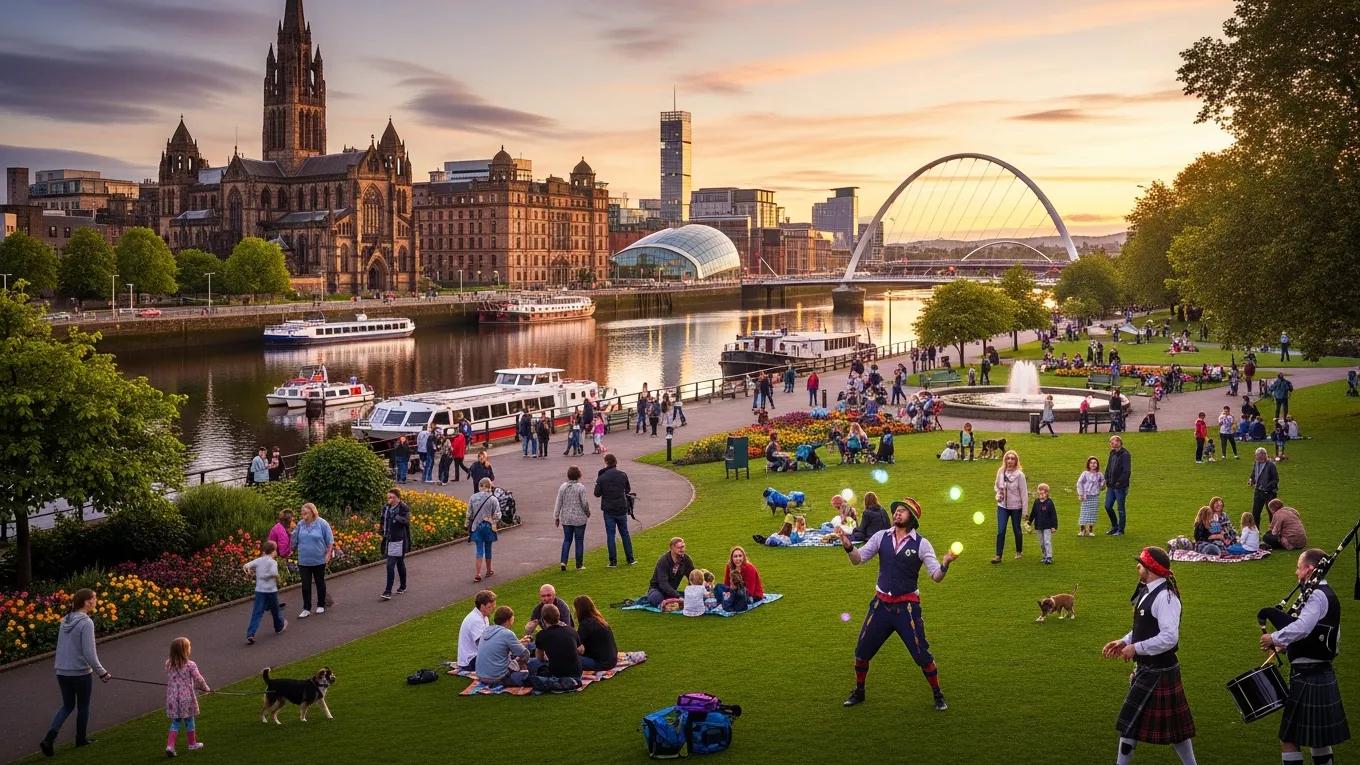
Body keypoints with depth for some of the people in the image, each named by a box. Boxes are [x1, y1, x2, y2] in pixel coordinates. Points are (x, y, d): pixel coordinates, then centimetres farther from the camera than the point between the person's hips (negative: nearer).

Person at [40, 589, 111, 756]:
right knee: (83, 707, 16)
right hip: (81, 673, -6)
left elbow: (64, 647, 13)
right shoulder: (86, 623, -19)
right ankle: (81, 738, 32)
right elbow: (89, 653, -21)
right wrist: (102, 673, -11)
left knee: (67, 706, 19)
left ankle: (49, 737, 2)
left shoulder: (65, 620, 3)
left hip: (62, 673, 6)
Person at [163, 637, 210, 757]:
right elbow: (199, 679, -7)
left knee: (175, 722, 13)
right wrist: (206, 688, 12)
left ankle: (170, 746, 1)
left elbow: (169, 680, 11)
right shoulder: (190, 665, -15)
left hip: (172, 698, 4)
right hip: (186, 697, -4)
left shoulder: (168, 664, -2)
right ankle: (192, 744, 28)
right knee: (189, 720, 14)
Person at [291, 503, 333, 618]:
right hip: (304, 560, 2)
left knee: (320, 583, 13)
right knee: (306, 585, 2)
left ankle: (321, 605, 27)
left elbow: (330, 541, -5)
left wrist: (328, 553, -12)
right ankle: (306, 609, 9)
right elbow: (295, 540, 11)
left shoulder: (322, 523, -9)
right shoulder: (300, 524, 1)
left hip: (319, 560, -2)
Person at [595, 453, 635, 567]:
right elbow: (628, 490, 5)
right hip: (622, 509, 2)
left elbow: (597, 493, -6)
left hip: (608, 510, -2)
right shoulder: (623, 475, -4)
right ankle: (630, 559, 18)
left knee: (610, 535, 4)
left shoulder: (601, 477, -11)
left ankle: (613, 561, 3)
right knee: (624, 533, 15)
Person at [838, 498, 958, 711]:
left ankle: (938, 696, 20)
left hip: (907, 607, -3)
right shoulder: (881, 537, 1)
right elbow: (858, 559, 0)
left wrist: (945, 564, -32)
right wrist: (849, 548, -20)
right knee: (862, 651, 9)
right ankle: (858, 692, 30)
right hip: (881, 604, 3)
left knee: (922, 655, -1)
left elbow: (936, 576, -11)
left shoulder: (921, 543, -7)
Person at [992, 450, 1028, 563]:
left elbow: (1024, 492, -10)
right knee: (1001, 531, -4)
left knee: (1016, 530, 13)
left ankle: (1019, 551, 33)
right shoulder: (1001, 471, -2)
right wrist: (998, 493, -7)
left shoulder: (1019, 474, -14)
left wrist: (1024, 510, -10)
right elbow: (996, 486, 14)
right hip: (1002, 506, 3)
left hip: (1016, 507, -3)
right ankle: (998, 555, -1)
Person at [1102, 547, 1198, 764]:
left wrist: (1136, 648, -23)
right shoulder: (1147, 592, 8)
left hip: (1158, 672, -10)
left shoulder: (1165, 597, -23)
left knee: (1131, 722, 0)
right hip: (1146, 669, 10)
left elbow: (1169, 638, -28)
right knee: (1173, 722, 17)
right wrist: (1124, 642, 4)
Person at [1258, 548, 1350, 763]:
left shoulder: (1317, 596, -18)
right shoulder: (1327, 594, 13)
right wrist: (1285, 643, 10)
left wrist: (1275, 638, -20)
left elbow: (1302, 628, -33)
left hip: (1307, 678, -10)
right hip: (1322, 675, 10)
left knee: (1289, 738, -6)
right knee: (1318, 736, 20)